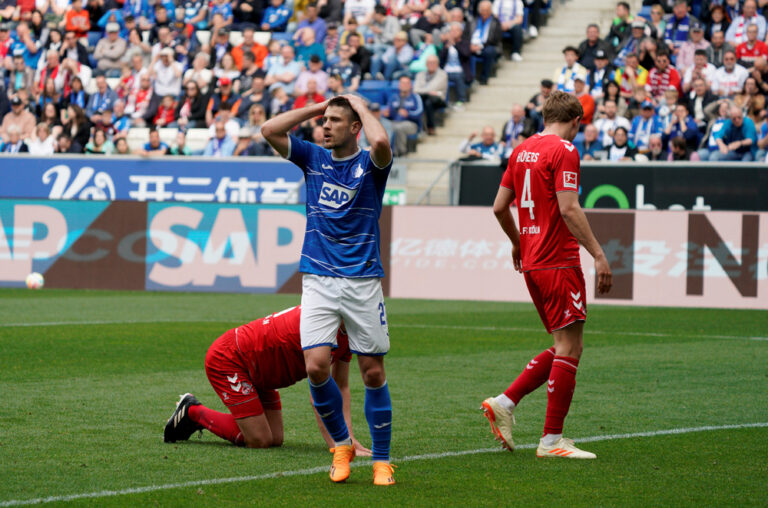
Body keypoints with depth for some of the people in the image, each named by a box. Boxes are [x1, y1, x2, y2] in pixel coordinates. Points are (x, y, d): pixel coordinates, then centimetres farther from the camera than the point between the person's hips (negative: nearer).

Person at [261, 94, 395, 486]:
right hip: (318, 280, 2)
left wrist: (361, 106, -8)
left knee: (373, 373, 2)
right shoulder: (313, 159, 9)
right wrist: (316, 108, 4)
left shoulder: (370, 164, -1)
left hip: (362, 281, -2)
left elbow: (380, 142, -25)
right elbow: (270, 130, 0)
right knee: (316, 366, -11)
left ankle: (381, 460, 13)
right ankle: (341, 444, 11)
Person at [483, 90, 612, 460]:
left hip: (532, 262, 9)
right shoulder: (564, 151, -11)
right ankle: (552, 440, -4)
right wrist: (598, 255, -18)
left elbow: (500, 206, 18)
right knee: (569, 349, -4)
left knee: (565, 348, 15)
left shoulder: (522, 150, 14)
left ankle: (504, 403, 9)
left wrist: (518, 243, 33)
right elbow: (568, 209, -19)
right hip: (559, 263, -9)